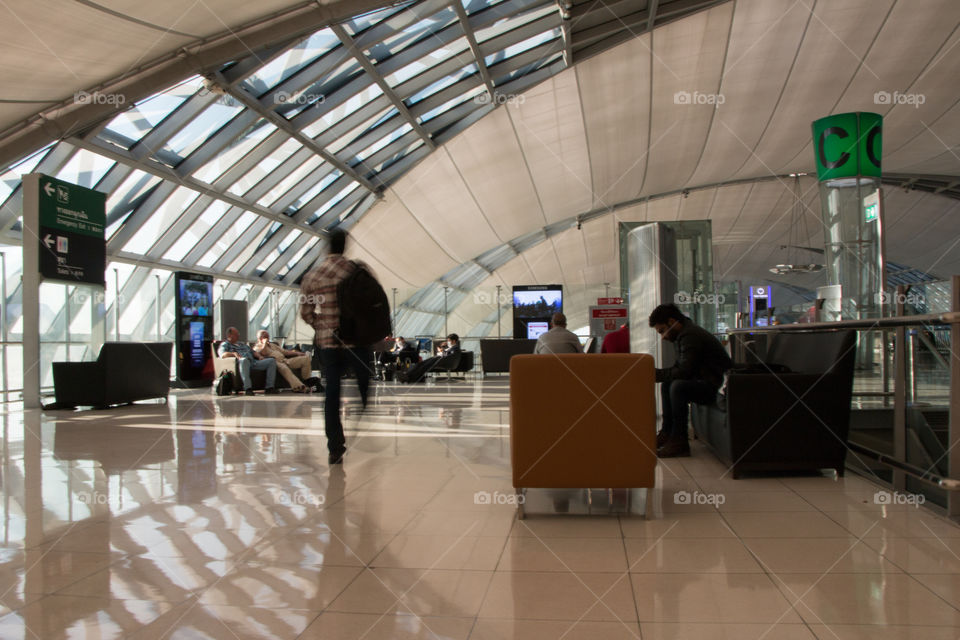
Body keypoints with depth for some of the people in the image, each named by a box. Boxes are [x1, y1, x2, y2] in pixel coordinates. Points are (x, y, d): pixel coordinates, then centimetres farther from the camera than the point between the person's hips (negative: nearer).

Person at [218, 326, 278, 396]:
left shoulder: (243, 344, 38)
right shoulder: (225, 345, 17)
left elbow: (253, 351, 30)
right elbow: (223, 354, -4)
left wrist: (259, 356, 8)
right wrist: (234, 353, -21)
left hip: (253, 362, 6)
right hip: (240, 363, -6)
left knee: (272, 361, -12)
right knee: (244, 360, -43)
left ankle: (269, 387, -21)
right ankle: (248, 388, -47)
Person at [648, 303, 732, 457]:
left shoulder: (690, 336, -18)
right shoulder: (687, 332, 15)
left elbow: (684, 372, -24)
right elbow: (680, 368, 18)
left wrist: (657, 374, -13)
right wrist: (658, 373, 3)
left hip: (714, 386, -11)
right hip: (704, 381, 11)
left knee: (678, 386, -29)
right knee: (666, 384, 13)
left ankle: (679, 442, -22)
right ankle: (667, 433, 11)